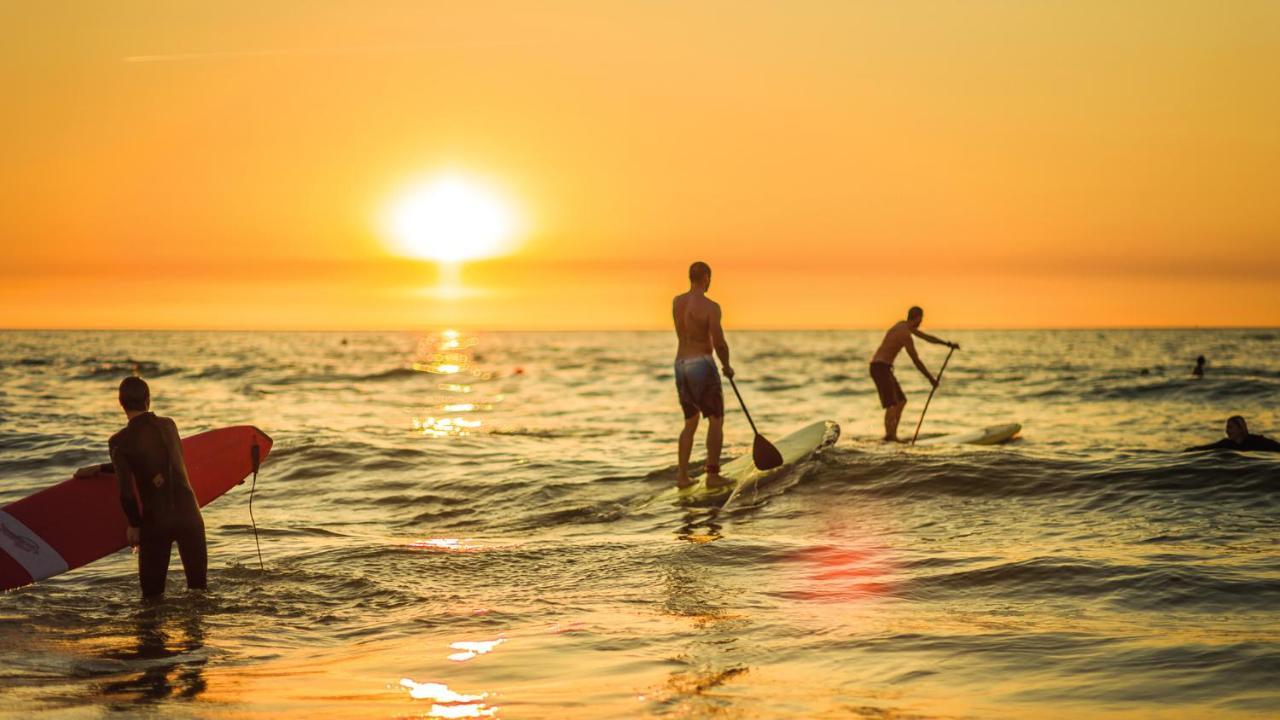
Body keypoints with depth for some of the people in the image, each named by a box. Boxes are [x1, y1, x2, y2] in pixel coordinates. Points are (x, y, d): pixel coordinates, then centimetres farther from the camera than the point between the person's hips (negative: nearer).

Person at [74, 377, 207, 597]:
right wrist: (100, 469, 28)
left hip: (155, 521, -3)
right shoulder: (168, 426, 9)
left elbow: (126, 491, -13)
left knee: (152, 593, 9)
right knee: (199, 586, 9)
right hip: (188, 513, 3)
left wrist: (134, 524, 3)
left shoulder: (119, 442, -7)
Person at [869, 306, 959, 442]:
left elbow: (926, 337, 26)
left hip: (879, 367, 10)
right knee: (892, 404, -20)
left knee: (901, 400, 13)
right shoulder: (905, 334, -15)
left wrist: (948, 344, 28)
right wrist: (931, 378, -6)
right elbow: (916, 361, -13)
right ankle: (889, 435, -33)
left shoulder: (903, 325, 15)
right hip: (881, 367, -10)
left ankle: (892, 435, 10)